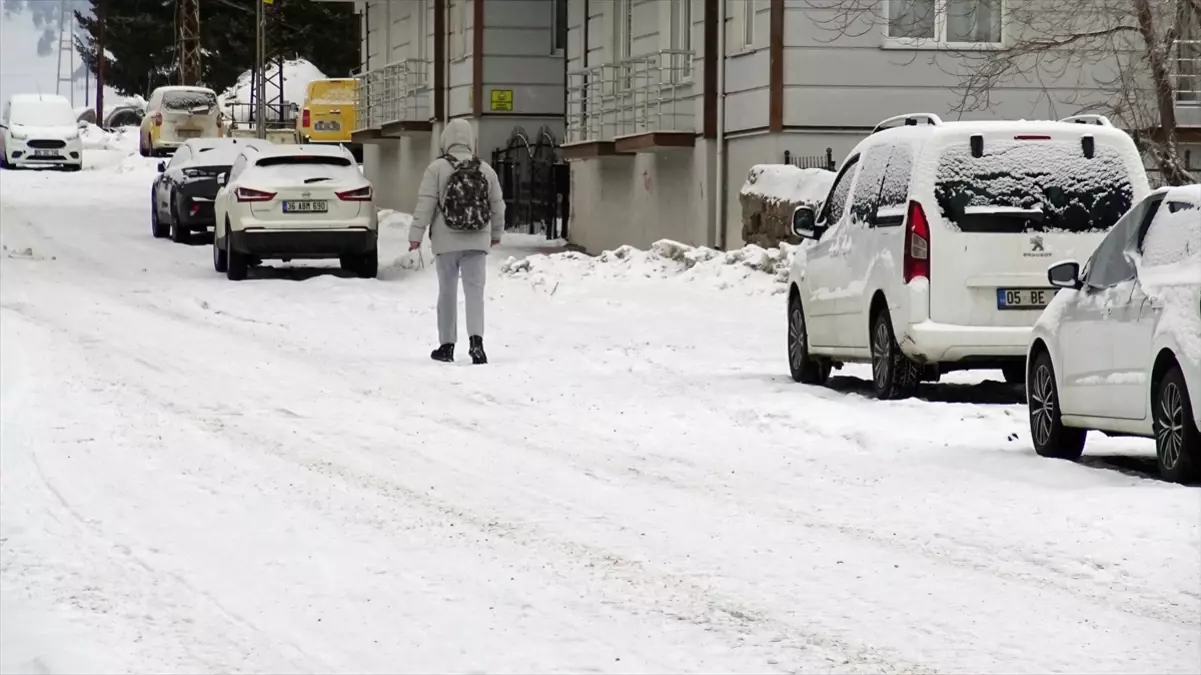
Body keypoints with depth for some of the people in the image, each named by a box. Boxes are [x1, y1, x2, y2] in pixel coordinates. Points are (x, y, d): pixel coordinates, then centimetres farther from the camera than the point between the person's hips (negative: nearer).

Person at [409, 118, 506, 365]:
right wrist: (496, 233, 27)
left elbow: (425, 204, -11)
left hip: (446, 242, -2)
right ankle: (476, 339, -20)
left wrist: (416, 234, -6)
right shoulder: (485, 169, 5)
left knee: (447, 292, 9)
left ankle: (447, 345, 14)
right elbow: (498, 204, 12)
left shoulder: (437, 168, -7)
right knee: (474, 290, 0)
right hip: (477, 242, 2)